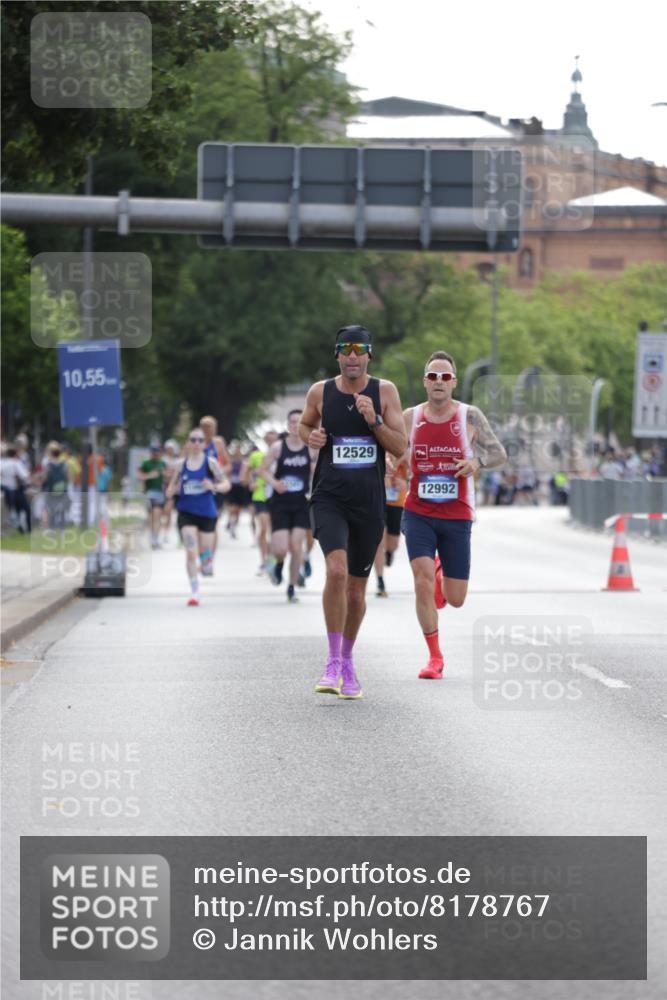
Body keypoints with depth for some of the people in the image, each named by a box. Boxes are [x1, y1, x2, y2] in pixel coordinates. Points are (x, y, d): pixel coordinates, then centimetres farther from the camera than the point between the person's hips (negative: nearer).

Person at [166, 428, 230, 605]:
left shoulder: (210, 462, -3)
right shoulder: (180, 464, 3)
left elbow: (226, 484, -4)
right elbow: (170, 490, 13)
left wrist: (214, 487, -23)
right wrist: (173, 490, -10)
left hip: (207, 512, 0)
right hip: (187, 512, 0)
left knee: (205, 552, 8)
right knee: (190, 552, -11)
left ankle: (206, 565, 45)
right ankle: (194, 592, -7)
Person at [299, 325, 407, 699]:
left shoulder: (385, 391, 0)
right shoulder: (320, 392, 1)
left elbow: (401, 447, -2)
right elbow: (305, 425, 20)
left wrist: (374, 421, -17)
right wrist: (311, 437, -2)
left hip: (369, 501, 2)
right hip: (330, 498, -1)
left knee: (357, 587, 11)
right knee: (336, 570, -24)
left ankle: (348, 661, 32)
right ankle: (333, 662, -15)